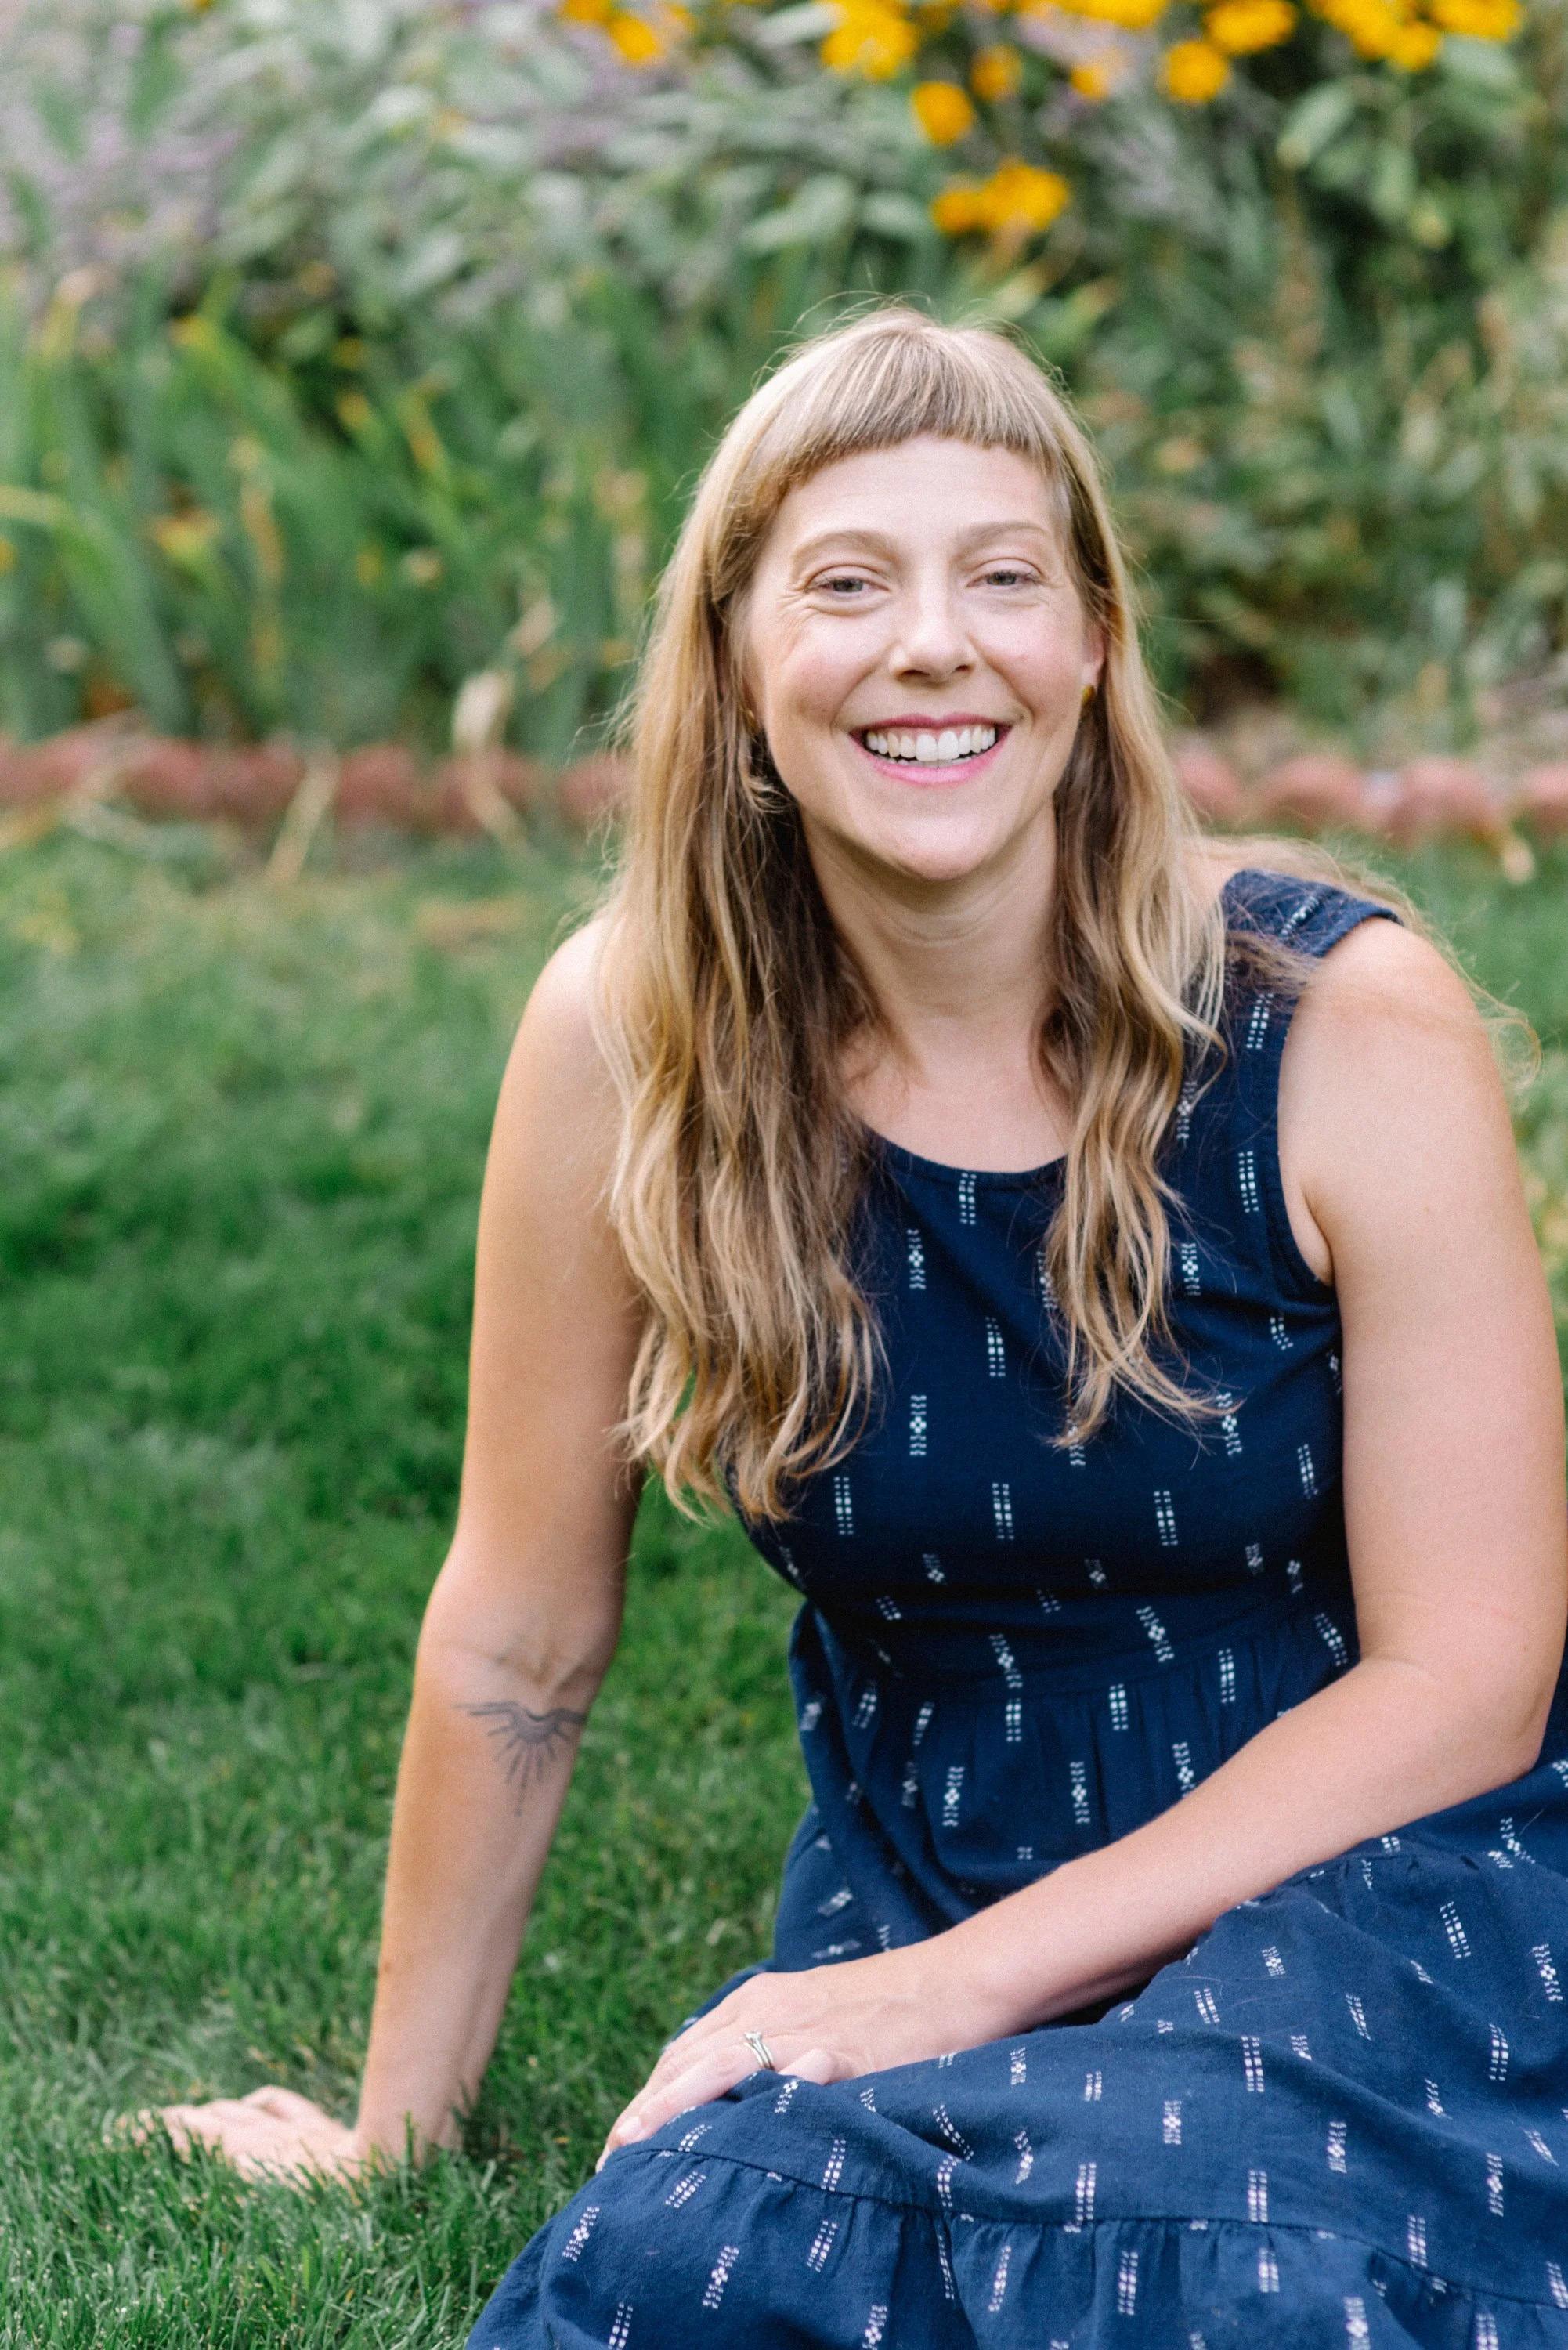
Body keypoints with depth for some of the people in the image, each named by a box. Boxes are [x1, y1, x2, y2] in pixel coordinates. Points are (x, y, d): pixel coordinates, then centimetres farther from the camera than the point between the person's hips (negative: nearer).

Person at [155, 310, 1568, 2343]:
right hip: (913, 1865, 2)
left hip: (1377, 1888, -2)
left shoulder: (1344, 1023, -12)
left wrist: (967, 1986, -17)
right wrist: (399, 2123, 11)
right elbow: (517, 1644, 3)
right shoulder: (630, 1040, -7)